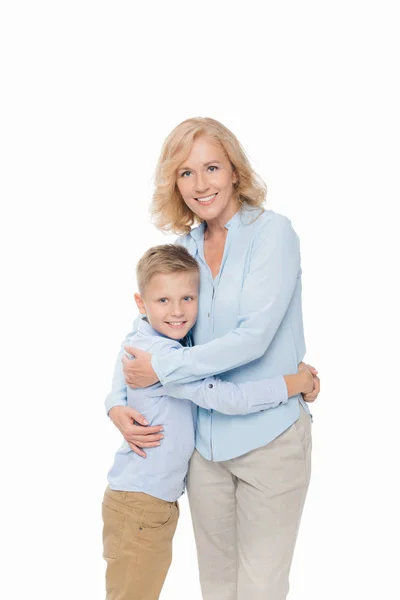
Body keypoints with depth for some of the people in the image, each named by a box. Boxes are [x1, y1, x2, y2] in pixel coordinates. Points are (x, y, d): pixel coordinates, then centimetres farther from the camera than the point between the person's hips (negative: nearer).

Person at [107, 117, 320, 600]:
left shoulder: (271, 232, -11)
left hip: (268, 439, -5)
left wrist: (160, 369, -14)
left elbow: (252, 339, -19)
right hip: (205, 443, 5)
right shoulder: (184, 249, 6)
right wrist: (117, 402, -4)